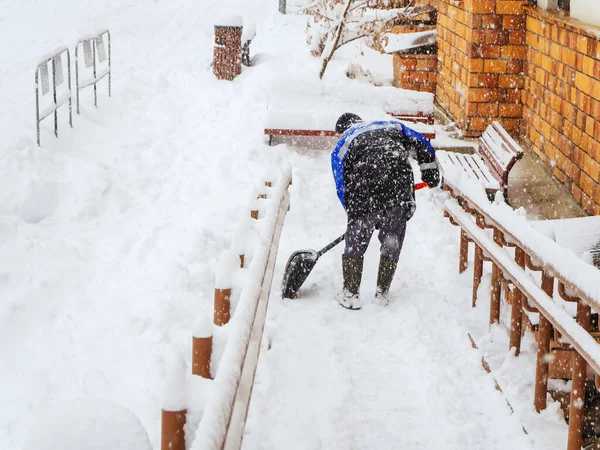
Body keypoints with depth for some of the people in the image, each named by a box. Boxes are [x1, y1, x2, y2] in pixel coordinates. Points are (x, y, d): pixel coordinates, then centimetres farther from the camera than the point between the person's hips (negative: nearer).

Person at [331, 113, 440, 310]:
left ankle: (351, 294, 21)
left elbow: (342, 187, 14)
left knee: (355, 242, 16)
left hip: (365, 195, -2)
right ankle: (382, 293, 27)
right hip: (400, 188, 2)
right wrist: (430, 174, 27)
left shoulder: (341, 145, 18)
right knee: (392, 241, 18)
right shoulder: (391, 125, 23)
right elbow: (421, 145, 17)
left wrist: (353, 212, 25)